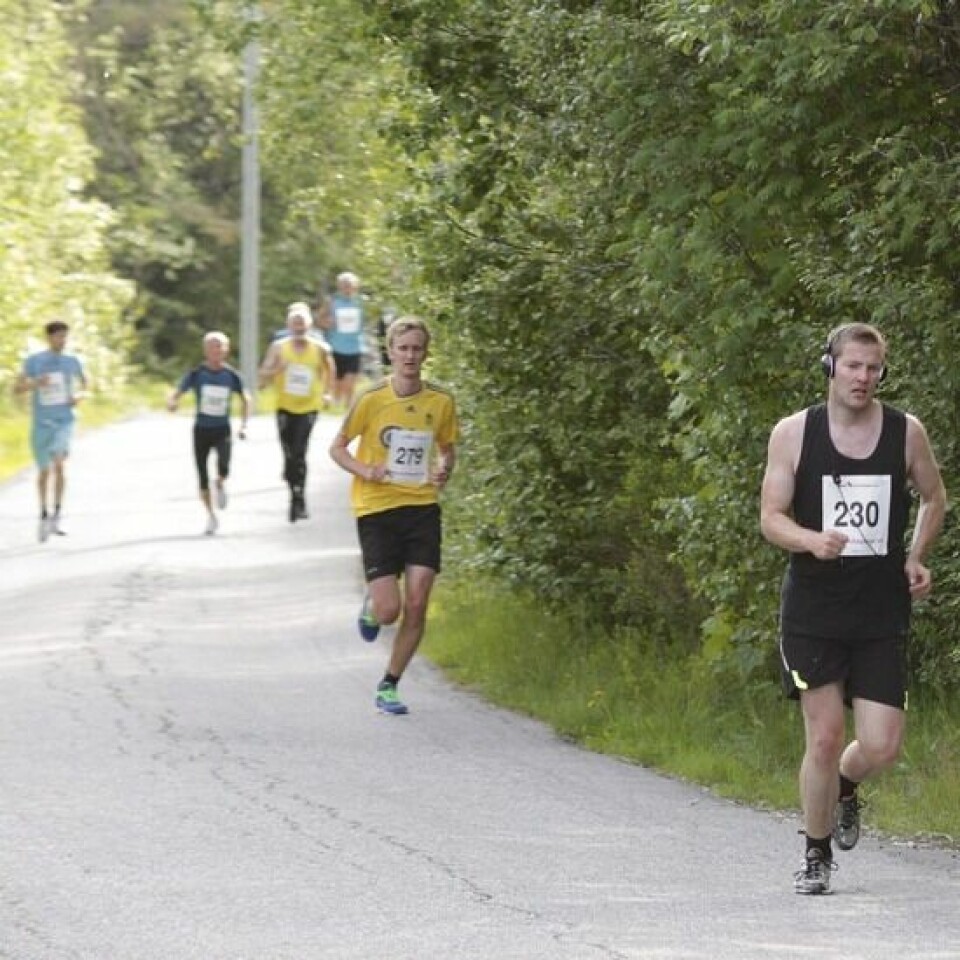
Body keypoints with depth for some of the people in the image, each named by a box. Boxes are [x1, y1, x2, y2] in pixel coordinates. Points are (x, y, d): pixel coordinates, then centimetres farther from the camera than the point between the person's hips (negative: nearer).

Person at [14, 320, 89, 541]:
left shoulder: (72, 361, 3)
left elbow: (85, 384, 19)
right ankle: (44, 515, 26)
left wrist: (79, 396, -2)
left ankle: (57, 514, -12)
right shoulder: (34, 361, -1)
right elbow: (17, 388, -1)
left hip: (64, 421, 0)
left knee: (59, 463, -21)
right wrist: (35, 383, -20)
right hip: (42, 423, 0)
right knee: (44, 471, 6)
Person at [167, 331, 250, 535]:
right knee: (203, 476, 2)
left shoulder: (231, 375, -3)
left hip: (223, 430, -1)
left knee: (224, 467, -26)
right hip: (202, 429, 1)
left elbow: (245, 399, 12)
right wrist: (171, 403, -29)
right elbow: (176, 395, -5)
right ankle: (211, 516, 20)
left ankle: (221, 484, 9)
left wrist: (243, 425, 2)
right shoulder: (196, 374, -6)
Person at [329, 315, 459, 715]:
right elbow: (337, 447, 2)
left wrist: (444, 470, -5)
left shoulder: (441, 401, 0)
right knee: (389, 611, -10)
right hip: (377, 508, -2)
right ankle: (371, 604, 28)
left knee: (416, 606, -6)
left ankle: (388, 686, 10)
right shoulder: (371, 400, -8)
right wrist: (364, 470, -17)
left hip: (422, 507, 3)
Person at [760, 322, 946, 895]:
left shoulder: (907, 433, 3)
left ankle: (846, 788, 30)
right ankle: (817, 856, 15)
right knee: (825, 738, -5)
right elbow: (771, 516, 0)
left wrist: (916, 558, 6)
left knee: (882, 746, -6)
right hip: (813, 612, -1)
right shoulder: (794, 434, -1)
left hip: (883, 615, 1)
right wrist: (812, 540, -21)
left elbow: (934, 498, 20)